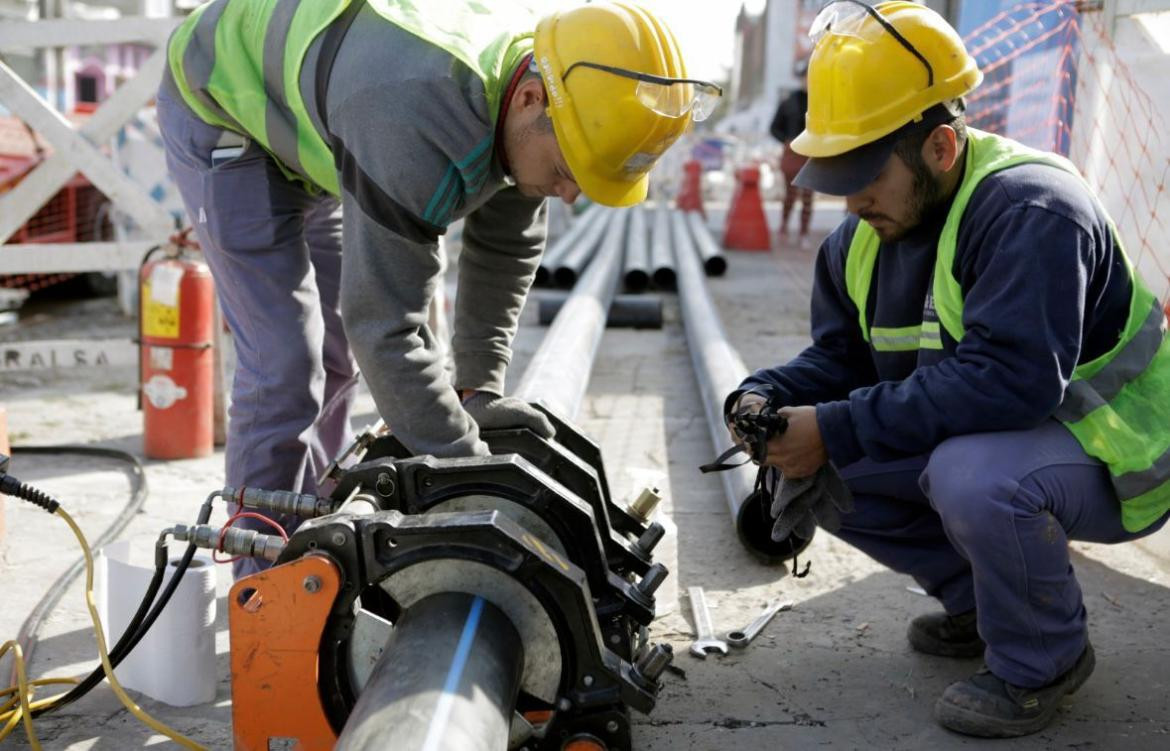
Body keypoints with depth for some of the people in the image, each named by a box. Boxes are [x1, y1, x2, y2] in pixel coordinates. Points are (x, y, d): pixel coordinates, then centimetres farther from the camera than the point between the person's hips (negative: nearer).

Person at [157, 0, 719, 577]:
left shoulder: (536, 67, -17)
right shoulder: (418, 122, -44)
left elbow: (505, 250, -4)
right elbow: (384, 323, -40)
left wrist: (479, 388, -6)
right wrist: (473, 470, -35)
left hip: (306, 119, 8)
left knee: (335, 355, 12)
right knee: (285, 367, -14)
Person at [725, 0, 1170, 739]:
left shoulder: (1028, 209, -27)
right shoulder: (864, 235, -1)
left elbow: (1010, 378, -39)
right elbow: (836, 357, 5)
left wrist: (838, 430, -37)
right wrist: (767, 399, -17)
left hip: (1107, 452, -8)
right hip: (975, 437, 8)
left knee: (971, 476, -38)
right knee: (822, 473, -6)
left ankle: (1043, 660, -7)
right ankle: (978, 601, 13)